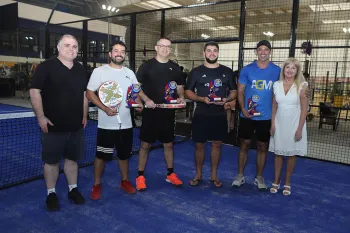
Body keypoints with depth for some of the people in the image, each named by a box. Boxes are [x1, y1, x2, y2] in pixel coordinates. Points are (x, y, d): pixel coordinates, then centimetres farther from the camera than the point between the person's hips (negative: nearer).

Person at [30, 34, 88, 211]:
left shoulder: (81, 70, 10)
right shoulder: (46, 67, -7)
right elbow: (34, 91, -10)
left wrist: (84, 115, 13)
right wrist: (41, 117, -14)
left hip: (76, 125, 5)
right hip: (53, 125, -4)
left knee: (72, 158, 14)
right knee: (51, 160, 6)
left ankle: (73, 189, 28)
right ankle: (51, 194, 21)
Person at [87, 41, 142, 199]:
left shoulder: (130, 73, 10)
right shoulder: (99, 71, -4)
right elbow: (89, 93, -7)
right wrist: (105, 108, -18)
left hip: (126, 124, 4)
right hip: (106, 124, -4)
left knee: (124, 155, 16)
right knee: (101, 156, 6)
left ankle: (125, 181, 33)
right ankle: (97, 185, 23)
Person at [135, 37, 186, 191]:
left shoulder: (175, 67, 9)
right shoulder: (147, 66, -2)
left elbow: (180, 87, 17)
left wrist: (181, 97, -5)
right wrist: (146, 99, -22)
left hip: (168, 112, 4)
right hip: (150, 112, -3)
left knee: (168, 144, 13)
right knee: (145, 144, 4)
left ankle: (170, 174, 28)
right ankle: (140, 176, 17)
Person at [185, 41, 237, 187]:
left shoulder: (227, 72, 6)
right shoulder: (196, 72, 1)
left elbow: (234, 91, 10)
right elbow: (188, 92, 0)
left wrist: (227, 99, -12)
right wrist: (202, 99, -17)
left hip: (219, 115, 2)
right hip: (201, 115, -1)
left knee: (217, 144, 9)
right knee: (199, 144, 6)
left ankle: (214, 175, 24)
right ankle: (198, 175, 23)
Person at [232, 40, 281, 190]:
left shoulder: (277, 71, 1)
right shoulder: (247, 69, -1)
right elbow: (240, 91, 0)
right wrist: (243, 109, -13)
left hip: (267, 116, 1)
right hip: (247, 115, 0)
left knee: (262, 147, 11)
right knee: (244, 145, 8)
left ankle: (259, 177, 26)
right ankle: (240, 175, 22)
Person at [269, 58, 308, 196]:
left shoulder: (302, 86, -7)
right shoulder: (277, 85, 2)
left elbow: (304, 110, -7)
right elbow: (274, 106, 6)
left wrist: (299, 129, -11)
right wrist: (272, 124, 1)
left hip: (294, 125, -2)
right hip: (279, 124, 3)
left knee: (291, 154, 7)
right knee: (278, 153, 9)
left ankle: (287, 183, 21)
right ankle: (276, 181, 21)